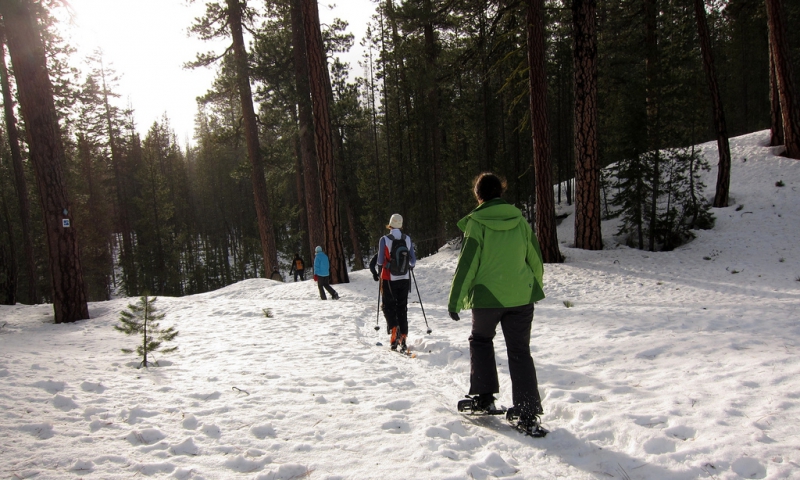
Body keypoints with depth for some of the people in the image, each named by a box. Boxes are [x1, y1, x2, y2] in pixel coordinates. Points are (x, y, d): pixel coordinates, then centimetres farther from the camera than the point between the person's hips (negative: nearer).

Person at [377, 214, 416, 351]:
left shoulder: (384, 239, -11)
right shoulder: (408, 239, -2)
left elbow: (380, 261, -11)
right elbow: (413, 261, 1)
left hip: (389, 279, -3)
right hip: (404, 279, 3)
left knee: (388, 306, 11)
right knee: (402, 308, 12)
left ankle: (394, 328, -13)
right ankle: (403, 337, 9)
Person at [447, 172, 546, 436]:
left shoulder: (476, 223, -9)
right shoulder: (520, 220, 2)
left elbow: (467, 265, -10)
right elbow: (536, 259, 9)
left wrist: (455, 301, -3)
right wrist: (535, 288, 24)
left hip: (487, 298, -3)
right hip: (521, 297, 3)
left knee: (481, 340, 22)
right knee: (520, 352, 10)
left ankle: (484, 397, 19)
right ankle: (528, 415, 7)